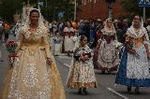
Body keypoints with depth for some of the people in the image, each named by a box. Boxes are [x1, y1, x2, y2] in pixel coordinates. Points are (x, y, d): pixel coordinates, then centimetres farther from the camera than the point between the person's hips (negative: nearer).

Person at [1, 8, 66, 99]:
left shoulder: (43, 30, -1)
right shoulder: (23, 29, 1)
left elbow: (46, 44, 0)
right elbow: (19, 44, 5)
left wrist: (48, 57, -10)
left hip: (40, 57, -1)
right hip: (25, 56, 1)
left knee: (41, 80, -2)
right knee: (23, 80, 0)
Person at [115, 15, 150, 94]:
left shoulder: (143, 31, 8)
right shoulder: (129, 30, 6)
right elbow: (126, 42, 3)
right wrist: (129, 49, -13)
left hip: (141, 52, 0)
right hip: (131, 52, 0)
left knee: (140, 68, -6)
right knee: (130, 67, -4)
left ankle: (137, 86, -6)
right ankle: (129, 84, 10)